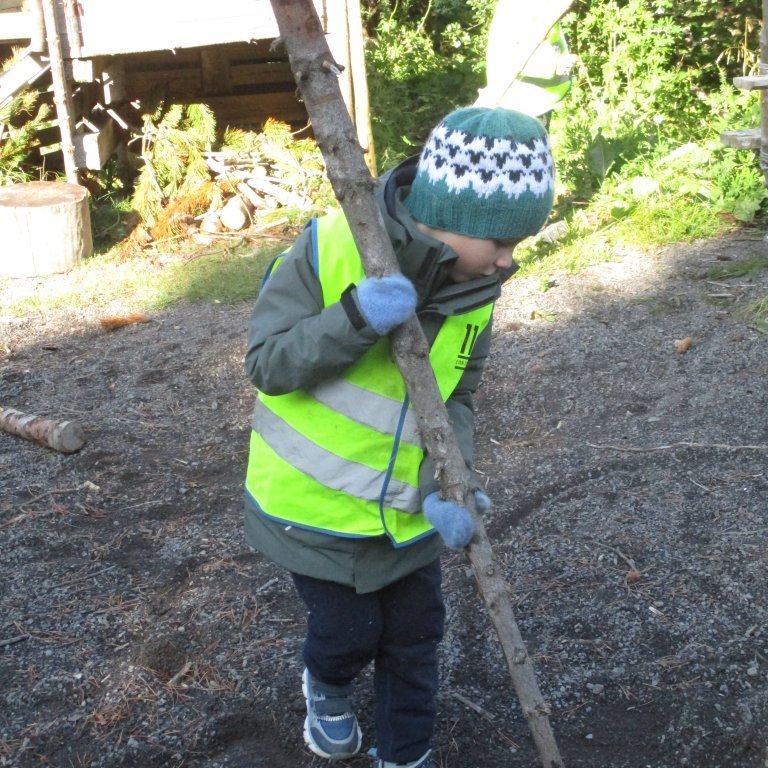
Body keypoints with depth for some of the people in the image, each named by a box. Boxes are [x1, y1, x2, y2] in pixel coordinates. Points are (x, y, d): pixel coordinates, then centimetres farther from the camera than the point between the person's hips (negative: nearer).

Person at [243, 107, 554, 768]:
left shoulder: (478, 290, -8)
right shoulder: (330, 248, -24)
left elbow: (456, 398, -4)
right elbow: (266, 364, -21)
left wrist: (446, 480, -22)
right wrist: (355, 320, -37)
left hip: (405, 506, 4)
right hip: (316, 501, -4)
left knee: (414, 635, 14)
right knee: (349, 631, 12)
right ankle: (325, 689, 49)